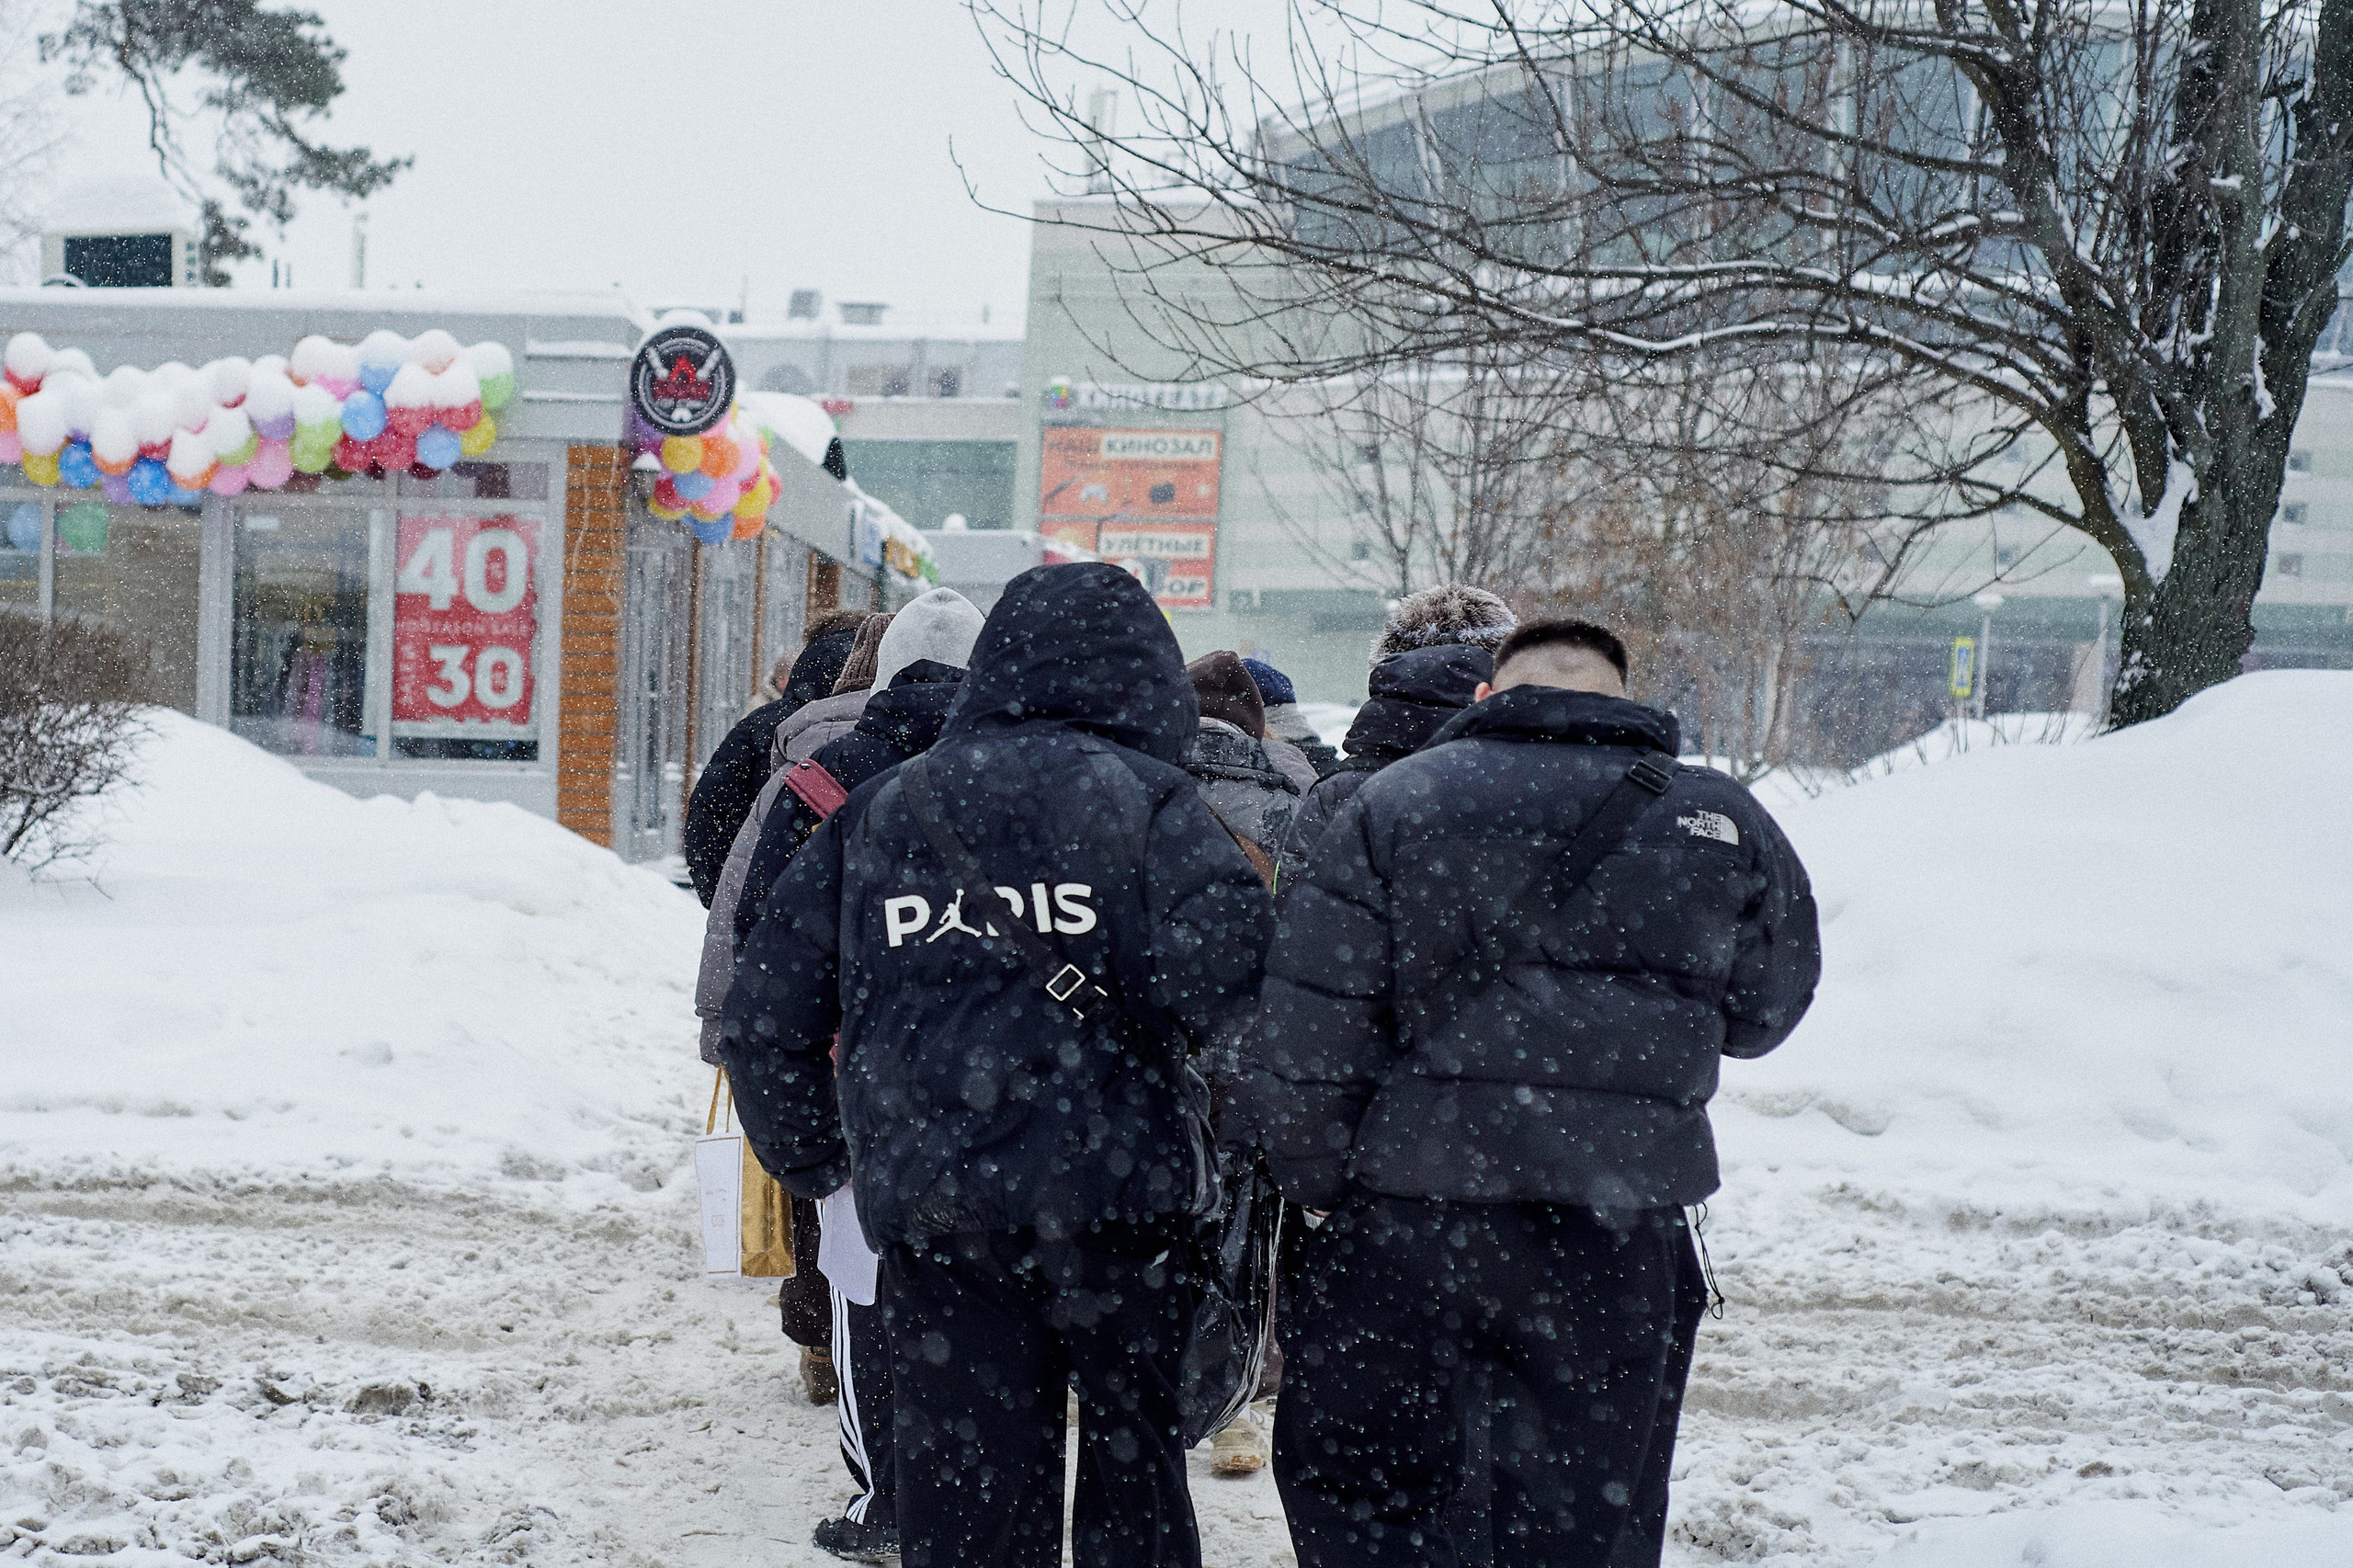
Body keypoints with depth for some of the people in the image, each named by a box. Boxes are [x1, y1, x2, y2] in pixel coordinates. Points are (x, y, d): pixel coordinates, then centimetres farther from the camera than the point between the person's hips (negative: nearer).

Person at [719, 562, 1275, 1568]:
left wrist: (809, 1161, 23)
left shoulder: (877, 809, 11)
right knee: (1136, 1458, 17)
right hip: (1120, 1195, -2)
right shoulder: (1145, 796, 0)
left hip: (926, 1209, 3)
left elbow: (765, 1018, 11)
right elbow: (1229, 971, -17)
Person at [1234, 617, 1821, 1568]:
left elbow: (1306, 1027, -5)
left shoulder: (1396, 800, -1)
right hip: (1620, 1240, 2)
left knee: (1355, 1490, 18)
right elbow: (1761, 1013, 15)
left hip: (1400, 1226, -1)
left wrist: (1315, 1183, 6)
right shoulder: (1724, 824, 3)